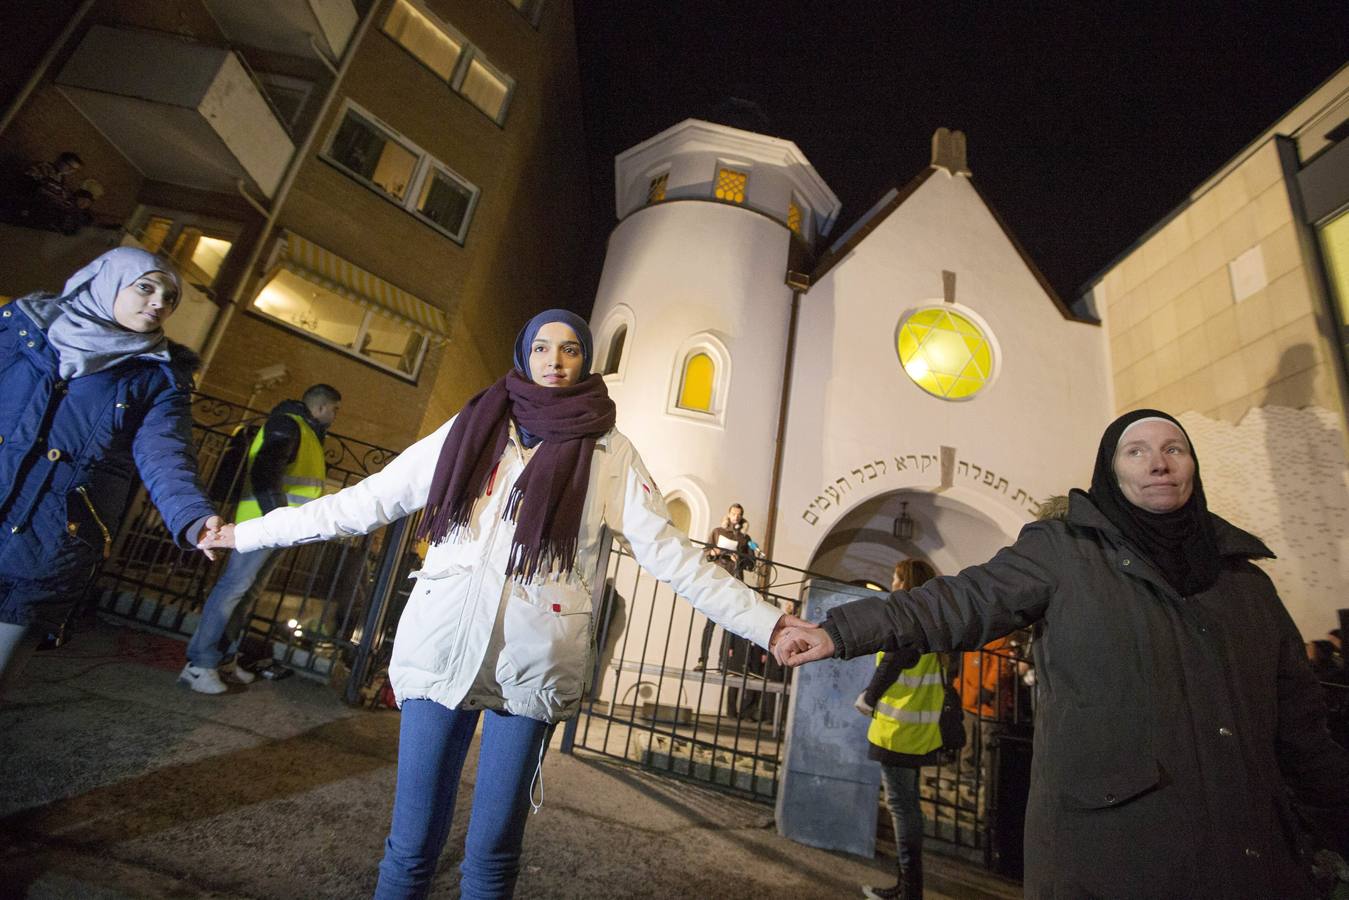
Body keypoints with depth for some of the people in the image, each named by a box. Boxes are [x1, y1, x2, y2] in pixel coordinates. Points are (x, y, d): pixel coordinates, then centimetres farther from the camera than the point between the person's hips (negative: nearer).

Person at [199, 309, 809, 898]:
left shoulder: (608, 452, 4)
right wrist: (248, 533, 14)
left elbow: (669, 553, 0)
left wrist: (766, 624, -6)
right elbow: (366, 500, 12)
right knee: (412, 846, 8)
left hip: (533, 661, -1)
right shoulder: (471, 428, 9)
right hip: (443, 646, 2)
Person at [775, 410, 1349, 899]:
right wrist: (841, 632, -19)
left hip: (1249, 853, 5)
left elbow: (1302, 734, 15)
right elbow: (958, 605, -11)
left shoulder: (1246, 581, 12)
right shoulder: (1063, 553, -3)